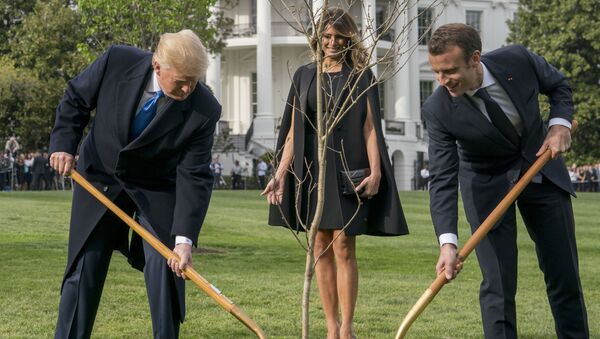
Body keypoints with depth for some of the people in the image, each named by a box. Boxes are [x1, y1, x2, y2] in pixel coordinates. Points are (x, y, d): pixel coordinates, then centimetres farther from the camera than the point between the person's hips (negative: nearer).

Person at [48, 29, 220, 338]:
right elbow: (75, 99, -4)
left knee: (164, 266, -11)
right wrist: (63, 144, -15)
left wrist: (184, 239, -28)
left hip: (157, 189, -1)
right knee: (84, 269, 2)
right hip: (100, 178, 1)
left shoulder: (204, 110, -25)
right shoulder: (116, 62, -24)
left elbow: (194, 177, -22)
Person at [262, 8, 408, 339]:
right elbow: (293, 130, 11)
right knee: (321, 247, 4)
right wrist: (280, 173, 3)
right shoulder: (304, 76, 11)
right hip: (312, 169, 3)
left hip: (348, 169, -3)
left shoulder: (361, 76, 4)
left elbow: (370, 127, -1)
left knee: (344, 246, -8)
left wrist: (375, 171, -12)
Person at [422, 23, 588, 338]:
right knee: (498, 283, -9)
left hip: (541, 167, 2)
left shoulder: (517, 60, -23)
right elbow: (442, 179, -28)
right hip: (487, 184, -2)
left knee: (564, 274, 10)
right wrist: (448, 243, -38)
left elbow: (558, 85, 0)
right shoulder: (438, 110, -27)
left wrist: (560, 124, -18)